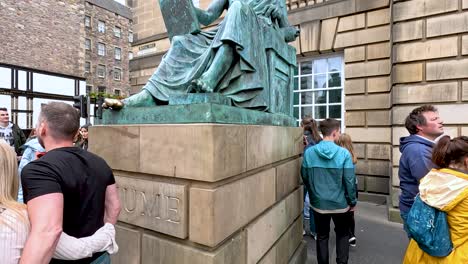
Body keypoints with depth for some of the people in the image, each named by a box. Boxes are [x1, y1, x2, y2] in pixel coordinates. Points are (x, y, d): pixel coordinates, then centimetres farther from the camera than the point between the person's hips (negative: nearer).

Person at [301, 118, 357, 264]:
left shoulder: (309, 152, -11)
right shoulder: (344, 153, -17)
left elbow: (305, 177, -1)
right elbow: (350, 181, -12)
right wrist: (352, 201, 3)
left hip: (318, 203, 1)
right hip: (340, 203, -1)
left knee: (322, 237, 19)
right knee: (342, 235, 24)